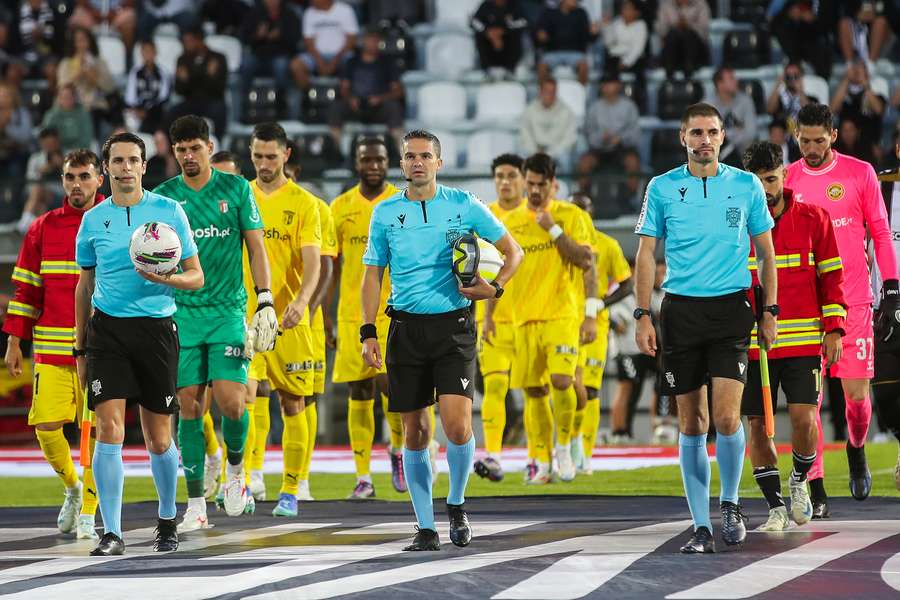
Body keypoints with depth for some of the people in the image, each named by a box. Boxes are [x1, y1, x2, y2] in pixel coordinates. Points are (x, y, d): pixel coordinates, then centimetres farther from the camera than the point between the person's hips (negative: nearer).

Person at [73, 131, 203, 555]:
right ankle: (112, 533, -12)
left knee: (158, 439, 5)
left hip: (156, 326, -1)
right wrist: (80, 348, 17)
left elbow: (196, 276, 5)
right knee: (109, 428, -13)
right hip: (108, 329, 1)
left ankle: (167, 521, 28)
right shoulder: (93, 219, 7)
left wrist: (168, 278, -17)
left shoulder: (169, 211, 2)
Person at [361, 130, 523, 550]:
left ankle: (457, 506, 9)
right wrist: (368, 333, 3)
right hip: (407, 328, 2)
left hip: (453, 325, -2)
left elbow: (513, 251, 9)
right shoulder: (386, 213, 7)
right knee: (415, 431, 3)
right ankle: (425, 527, 11)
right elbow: (373, 275, 11)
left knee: (456, 423, -15)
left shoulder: (463, 205, 2)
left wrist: (495, 288, -8)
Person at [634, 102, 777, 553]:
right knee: (691, 424, 3)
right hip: (680, 311, 1)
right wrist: (643, 316, -2)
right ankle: (701, 525, 9)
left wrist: (770, 312, 5)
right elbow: (646, 254, 6)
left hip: (730, 310, -1)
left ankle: (730, 504, 10)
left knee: (726, 417, -13)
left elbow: (765, 252, 10)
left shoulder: (747, 186, 4)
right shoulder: (662, 188, 4)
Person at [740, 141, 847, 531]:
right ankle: (776, 507, 11)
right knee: (758, 424, 0)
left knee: (803, 417, -12)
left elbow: (831, 276, 8)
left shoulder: (813, 219, 3)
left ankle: (799, 480, 17)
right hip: (751, 342, 1)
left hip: (803, 341, -1)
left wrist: (833, 329, 1)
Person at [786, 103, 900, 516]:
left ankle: (856, 449, 30)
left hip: (852, 300, -1)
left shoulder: (860, 174, 3)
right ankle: (815, 488, 0)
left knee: (857, 394, -2)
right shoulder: (787, 181, 7)